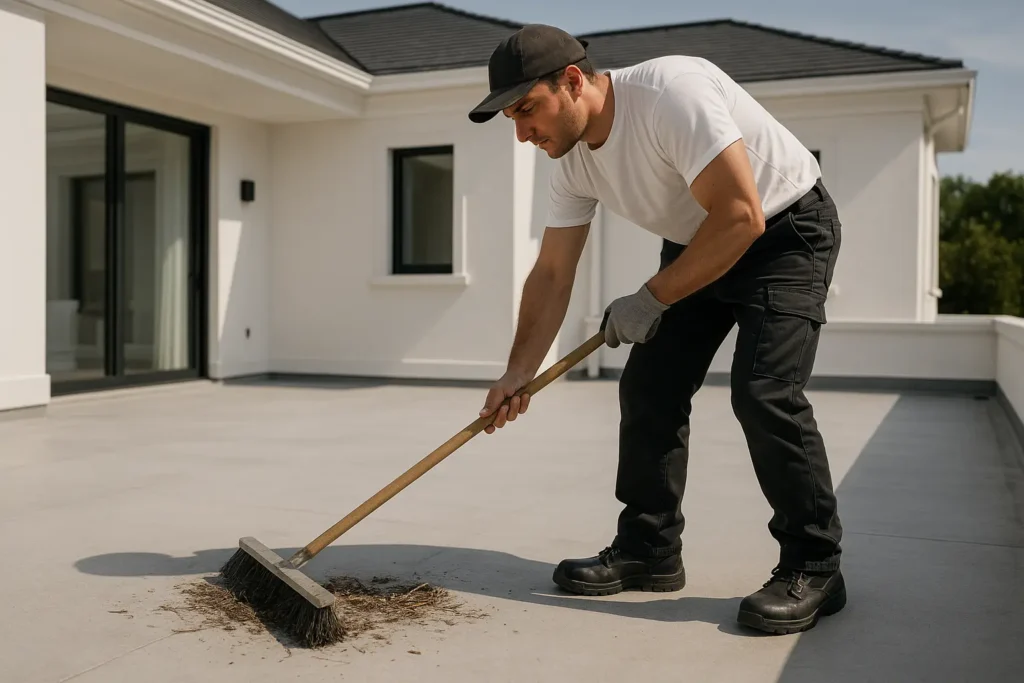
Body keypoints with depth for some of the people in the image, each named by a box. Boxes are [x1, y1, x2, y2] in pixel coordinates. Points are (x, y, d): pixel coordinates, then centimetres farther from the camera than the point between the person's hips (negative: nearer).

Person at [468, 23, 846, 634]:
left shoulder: (672, 92, -32)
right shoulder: (573, 157, -7)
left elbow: (742, 218, -34)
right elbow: (552, 273, -2)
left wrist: (650, 300, -26)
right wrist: (518, 375, -8)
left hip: (787, 232, -7)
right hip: (696, 244, 8)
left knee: (764, 393, -21)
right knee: (647, 389, 1)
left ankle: (813, 568, -5)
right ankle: (649, 551, 15)